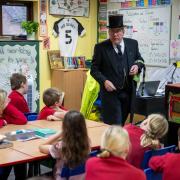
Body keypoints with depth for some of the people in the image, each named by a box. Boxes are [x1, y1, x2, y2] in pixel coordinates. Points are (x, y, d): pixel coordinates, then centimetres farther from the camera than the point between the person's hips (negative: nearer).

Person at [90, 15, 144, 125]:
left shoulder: (133, 44, 4)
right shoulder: (101, 47, -6)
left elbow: (140, 60, 17)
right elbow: (94, 69, -3)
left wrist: (137, 65, -6)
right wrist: (104, 81, -19)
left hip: (128, 92, 4)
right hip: (111, 92, -4)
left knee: (121, 124, 14)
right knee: (114, 126, -5)